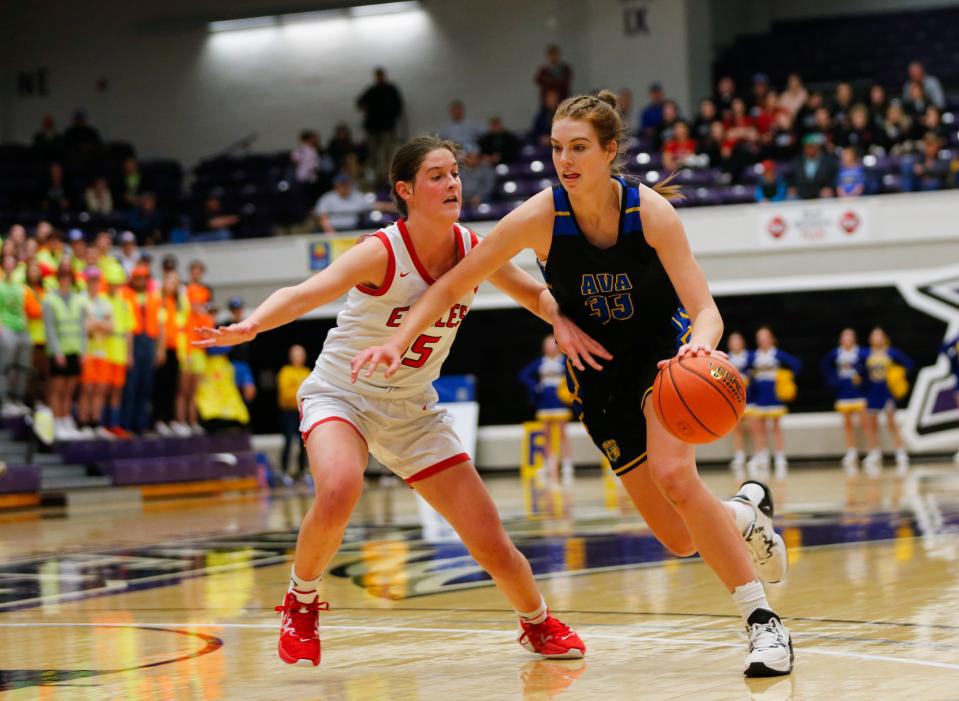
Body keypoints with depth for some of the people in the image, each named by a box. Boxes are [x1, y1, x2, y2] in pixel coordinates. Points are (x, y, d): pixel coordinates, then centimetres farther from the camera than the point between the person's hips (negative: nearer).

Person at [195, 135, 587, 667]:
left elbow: (535, 294, 10)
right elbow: (301, 294, -39)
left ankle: (538, 624, 32)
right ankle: (301, 603, -9)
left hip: (413, 411, 4)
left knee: (491, 543, 1)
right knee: (338, 491, -37)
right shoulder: (383, 252, -24)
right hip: (342, 395, -4)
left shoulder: (473, 250, -8)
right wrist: (251, 325, -59)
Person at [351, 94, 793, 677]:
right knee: (682, 540, -2)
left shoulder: (652, 211, -23)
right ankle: (745, 510, 35)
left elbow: (705, 309, -26)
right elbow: (454, 285, -12)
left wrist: (700, 344, -48)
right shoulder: (540, 217, -20)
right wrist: (400, 341, -24)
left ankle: (763, 619, -20)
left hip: (662, 350, -2)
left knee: (673, 474, -31)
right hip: (599, 368, 2)